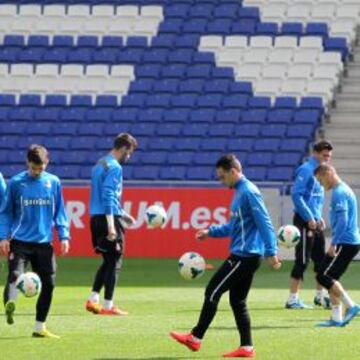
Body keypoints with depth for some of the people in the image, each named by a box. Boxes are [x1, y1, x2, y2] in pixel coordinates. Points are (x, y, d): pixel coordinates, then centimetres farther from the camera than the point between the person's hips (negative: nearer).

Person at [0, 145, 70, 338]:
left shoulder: (53, 182, 5)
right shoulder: (16, 183, -1)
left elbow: (59, 212, 11)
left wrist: (64, 236, 2)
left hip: (44, 242, 3)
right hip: (19, 241, -3)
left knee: (48, 283, 3)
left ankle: (39, 326, 14)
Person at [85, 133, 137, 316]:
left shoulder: (99, 165, 18)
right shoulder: (115, 167, -12)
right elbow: (108, 196, -21)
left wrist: (122, 214, 29)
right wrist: (111, 225, -25)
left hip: (96, 218, 9)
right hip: (109, 218, -9)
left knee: (108, 261, 17)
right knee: (114, 262, -1)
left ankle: (93, 299, 11)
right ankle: (108, 305, 0)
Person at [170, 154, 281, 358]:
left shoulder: (249, 192, -14)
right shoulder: (240, 192, 16)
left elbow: (264, 223, -19)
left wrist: (271, 252, -23)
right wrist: (211, 232, 24)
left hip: (243, 256, -10)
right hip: (246, 256, 10)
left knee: (212, 292, -3)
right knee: (237, 301, 10)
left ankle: (195, 338, 4)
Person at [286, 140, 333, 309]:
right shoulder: (306, 170, -13)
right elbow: (296, 195, -21)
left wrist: (319, 217, 12)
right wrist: (309, 218, -21)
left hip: (315, 222, 9)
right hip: (304, 221, -9)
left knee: (321, 259, 13)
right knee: (302, 260, -7)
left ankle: (320, 296, 24)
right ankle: (292, 300, -3)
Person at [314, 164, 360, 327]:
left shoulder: (339, 193, -13)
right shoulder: (344, 190, 19)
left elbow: (342, 221, -22)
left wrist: (333, 244, -22)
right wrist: (335, 243, 26)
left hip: (345, 243, -10)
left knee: (323, 276, -10)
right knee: (330, 277, 11)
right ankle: (337, 318, 8)